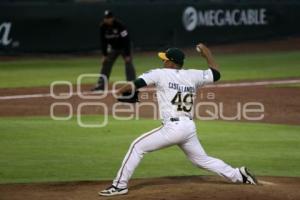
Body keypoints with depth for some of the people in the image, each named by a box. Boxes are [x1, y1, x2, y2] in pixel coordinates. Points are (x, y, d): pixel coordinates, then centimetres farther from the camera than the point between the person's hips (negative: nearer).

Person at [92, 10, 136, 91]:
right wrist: (104, 55, -6)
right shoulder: (103, 27, -14)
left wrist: (127, 55, -28)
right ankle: (101, 85, 7)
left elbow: (126, 40, -27)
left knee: (128, 63, -15)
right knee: (106, 64, 2)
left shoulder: (120, 25, -29)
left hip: (124, 47, -5)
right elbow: (103, 41, -4)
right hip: (113, 48, 5)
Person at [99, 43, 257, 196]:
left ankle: (120, 185, -2)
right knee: (202, 159, 24)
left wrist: (120, 91, 13)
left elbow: (136, 84, -5)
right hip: (190, 128, 6)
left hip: (173, 127, -6)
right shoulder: (193, 75, 9)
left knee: (138, 147, 2)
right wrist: (207, 54, 28)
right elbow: (216, 74, 18)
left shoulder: (161, 74, -3)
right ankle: (239, 175, 21)